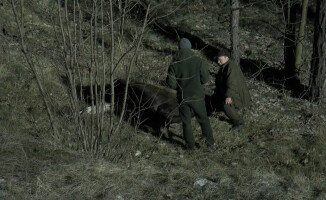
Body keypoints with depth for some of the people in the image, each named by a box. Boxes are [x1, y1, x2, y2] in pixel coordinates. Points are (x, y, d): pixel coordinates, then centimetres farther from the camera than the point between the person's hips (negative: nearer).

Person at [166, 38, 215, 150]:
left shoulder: (174, 65, -13)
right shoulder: (197, 61, -15)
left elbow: (171, 83, -10)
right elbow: (205, 77, -8)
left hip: (183, 97, 0)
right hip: (197, 96, 0)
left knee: (186, 122, 16)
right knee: (203, 119, 17)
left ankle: (190, 145, 23)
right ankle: (210, 141, 19)